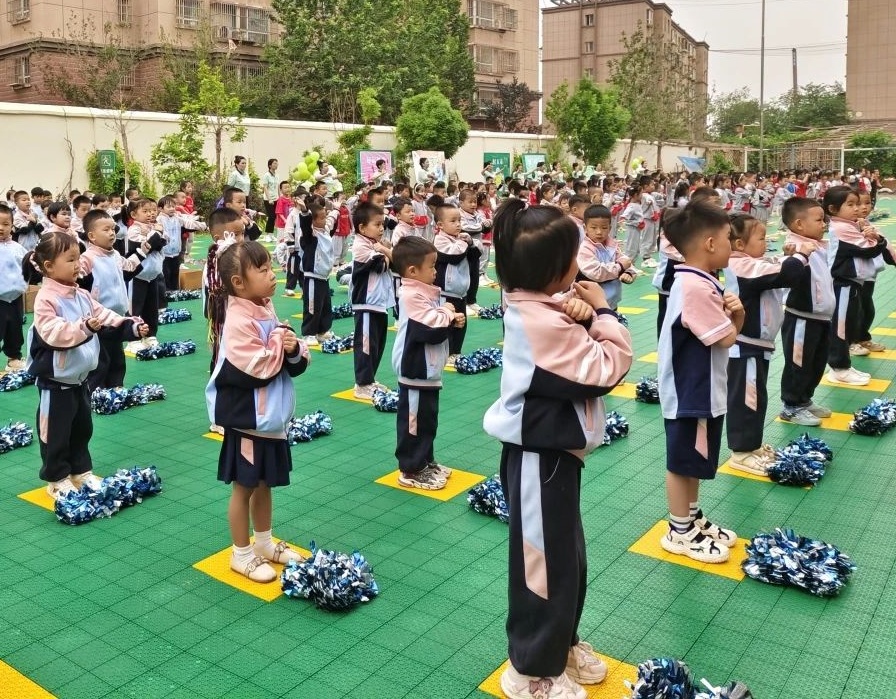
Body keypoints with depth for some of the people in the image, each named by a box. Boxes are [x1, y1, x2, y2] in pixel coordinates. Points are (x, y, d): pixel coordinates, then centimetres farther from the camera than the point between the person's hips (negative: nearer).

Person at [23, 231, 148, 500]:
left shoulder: (81, 295, 5)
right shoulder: (46, 298, -21)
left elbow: (104, 315, 10)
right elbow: (54, 333, -32)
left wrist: (132, 325, -2)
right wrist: (84, 327, -44)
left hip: (80, 378, 8)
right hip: (56, 381, -8)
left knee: (82, 428, 20)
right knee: (56, 433, 6)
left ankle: (81, 471, 35)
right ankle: (57, 479, 20)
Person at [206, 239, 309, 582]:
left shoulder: (268, 311, 6)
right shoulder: (239, 321, -21)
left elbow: (297, 364, 8)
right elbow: (255, 370, -28)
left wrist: (294, 350, -14)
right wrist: (279, 342, -16)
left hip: (272, 418, 8)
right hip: (247, 420, -8)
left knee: (264, 484, 21)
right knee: (244, 487, 8)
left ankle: (264, 543, 37)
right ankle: (242, 554, 23)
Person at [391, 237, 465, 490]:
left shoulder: (423, 292, 9)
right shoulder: (412, 296, -22)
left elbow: (436, 323, 18)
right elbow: (433, 330, -28)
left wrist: (452, 318, -2)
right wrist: (448, 313, -10)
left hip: (427, 371, 10)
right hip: (416, 372, -10)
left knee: (427, 420, 20)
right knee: (415, 421, 1)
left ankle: (426, 461, 33)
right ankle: (411, 470, 11)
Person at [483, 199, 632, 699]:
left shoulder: (534, 307, 4)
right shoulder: (545, 323, -27)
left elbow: (581, 352, 7)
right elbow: (610, 367, -21)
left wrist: (583, 315, -12)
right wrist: (601, 312, -10)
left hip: (548, 450, 10)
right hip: (542, 457, -10)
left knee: (568, 557, 24)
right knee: (546, 562, 7)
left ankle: (561, 642, 43)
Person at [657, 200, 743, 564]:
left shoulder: (703, 282, 7)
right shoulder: (694, 288, -26)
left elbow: (728, 328, 12)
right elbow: (726, 338, -23)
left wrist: (736, 312, -8)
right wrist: (732, 318, -3)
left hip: (703, 391, 10)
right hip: (689, 394, -10)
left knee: (696, 462, 22)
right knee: (682, 463, 5)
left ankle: (693, 519, 37)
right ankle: (680, 533, 19)